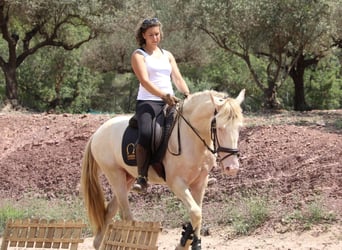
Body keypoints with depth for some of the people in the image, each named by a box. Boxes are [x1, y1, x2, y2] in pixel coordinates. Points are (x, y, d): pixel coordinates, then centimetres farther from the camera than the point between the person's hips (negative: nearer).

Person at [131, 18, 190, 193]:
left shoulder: (167, 55, 23)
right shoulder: (138, 55, 5)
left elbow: (177, 78, 14)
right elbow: (145, 81, -10)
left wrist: (187, 95, -7)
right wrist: (164, 95, -26)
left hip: (170, 102, 5)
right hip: (148, 102, -5)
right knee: (146, 133, -33)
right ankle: (141, 177, -31)